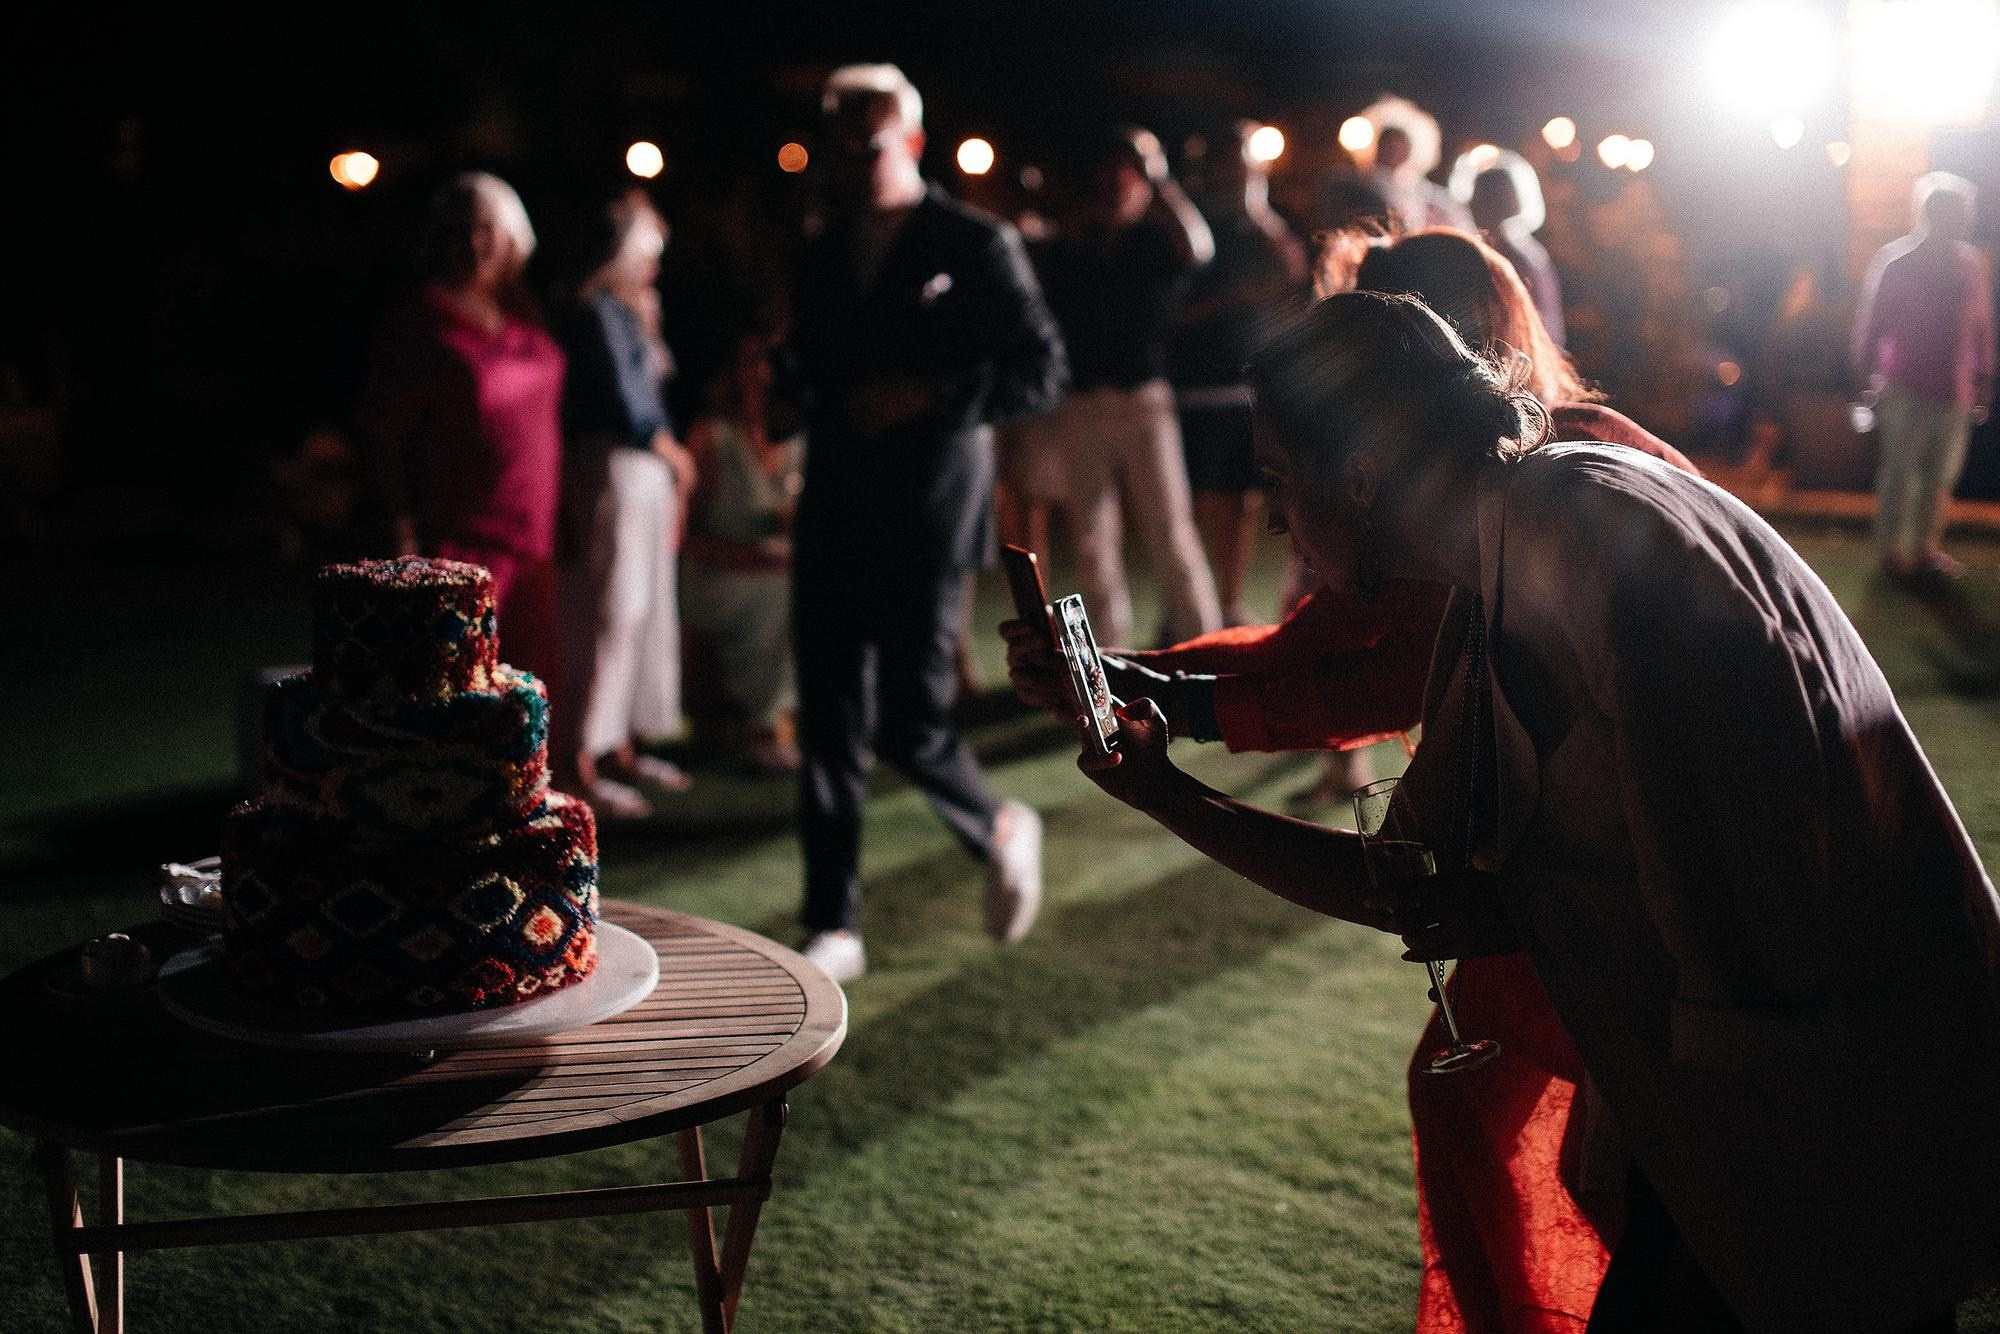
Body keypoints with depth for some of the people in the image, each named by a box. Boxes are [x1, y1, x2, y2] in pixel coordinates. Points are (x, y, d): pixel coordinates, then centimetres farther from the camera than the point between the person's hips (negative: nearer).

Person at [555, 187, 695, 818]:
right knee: (610, 611, -10)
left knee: (646, 609, 11)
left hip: (650, 471, 9)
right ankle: (584, 761, -8)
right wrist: (674, 454, 1)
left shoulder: (630, 310, 18)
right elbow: (620, 404, -15)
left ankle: (622, 747, 18)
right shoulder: (597, 311, -10)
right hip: (613, 469, -9)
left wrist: (672, 480, 7)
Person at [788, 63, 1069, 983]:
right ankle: (832, 932, 11)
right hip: (834, 519, 5)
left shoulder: (976, 245, -5)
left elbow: (1042, 372, -8)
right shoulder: (823, 253, 13)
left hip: (927, 520, -5)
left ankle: (1000, 830, 25)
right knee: (829, 727, 3)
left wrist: (933, 397, -19)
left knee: (910, 724, -6)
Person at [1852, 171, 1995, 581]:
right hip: (1906, 388, -5)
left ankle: (1924, 546, 22)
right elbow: (1871, 318, -6)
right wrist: (1870, 374, -9)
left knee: (1941, 472, 11)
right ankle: (1892, 550, 9)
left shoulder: (1971, 262, 8)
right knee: (1900, 470, 0)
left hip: (1954, 390, 5)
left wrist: (1982, 384, 12)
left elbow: (1981, 326, 12)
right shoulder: (1895, 260, -7)